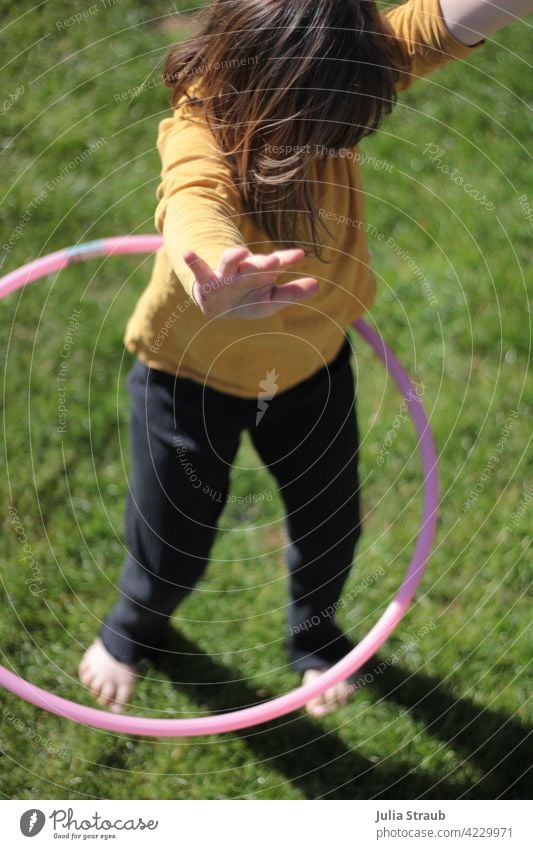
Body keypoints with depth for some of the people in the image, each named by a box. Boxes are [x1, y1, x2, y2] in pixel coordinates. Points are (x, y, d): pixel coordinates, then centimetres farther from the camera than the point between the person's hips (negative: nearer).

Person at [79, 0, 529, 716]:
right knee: (173, 547, 14)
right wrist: (213, 280, -85)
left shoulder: (328, 78, -25)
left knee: (331, 525, 19)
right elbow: (193, 209, -61)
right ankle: (134, 628, 52)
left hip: (311, 362, 4)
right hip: (192, 370, -3)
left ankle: (315, 636, 54)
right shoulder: (200, 137, -36)